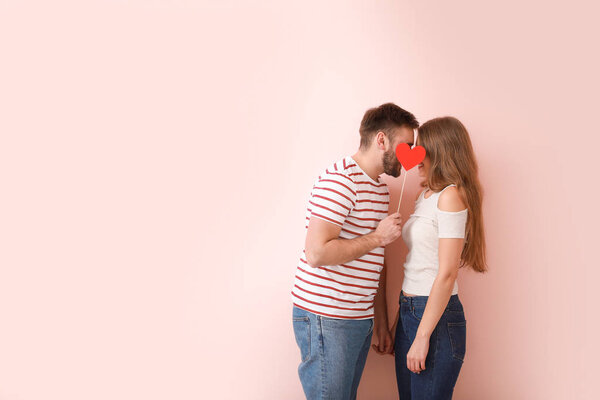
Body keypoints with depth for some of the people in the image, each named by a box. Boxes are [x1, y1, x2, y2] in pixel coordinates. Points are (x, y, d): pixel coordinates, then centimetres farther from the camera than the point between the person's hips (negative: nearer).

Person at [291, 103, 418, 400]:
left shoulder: (380, 188, 17)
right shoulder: (340, 179, -15)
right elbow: (317, 253, -24)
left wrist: (381, 323, 19)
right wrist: (378, 237, -15)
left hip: (360, 318, 9)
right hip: (326, 319, -9)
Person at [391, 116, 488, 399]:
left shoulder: (451, 196, -13)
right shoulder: (425, 196, 13)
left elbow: (447, 273, -18)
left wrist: (422, 337, -18)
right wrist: (399, 321, 17)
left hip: (437, 316, -8)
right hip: (410, 310, 8)